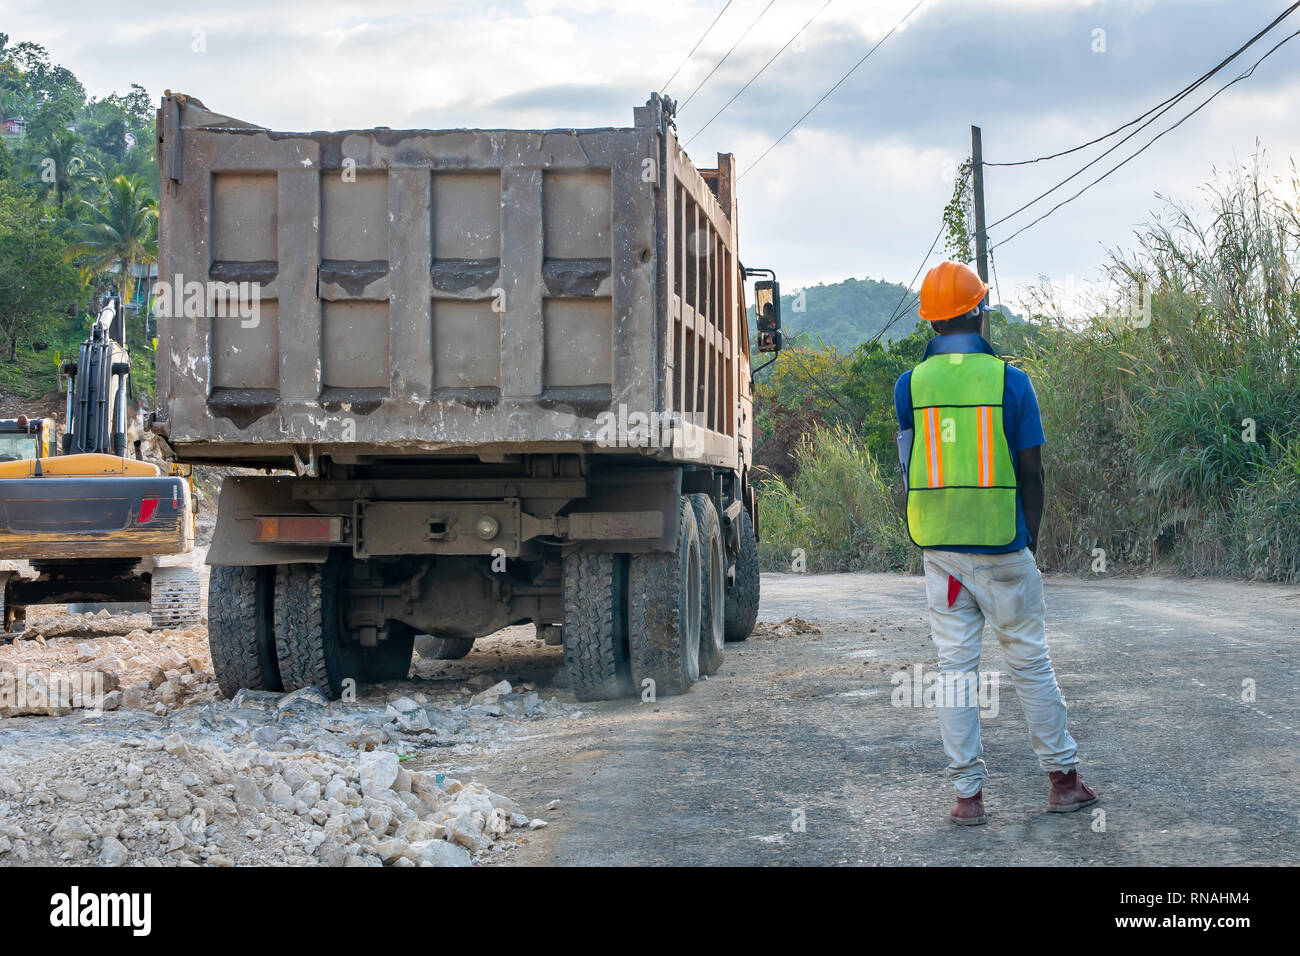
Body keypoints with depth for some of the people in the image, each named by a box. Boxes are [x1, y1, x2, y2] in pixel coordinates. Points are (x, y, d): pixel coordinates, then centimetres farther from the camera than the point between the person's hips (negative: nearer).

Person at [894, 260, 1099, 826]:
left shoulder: (910, 385, 0)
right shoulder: (1010, 380, -5)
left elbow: (908, 471, 4)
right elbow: (1031, 472, -3)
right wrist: (1030, 539, 7)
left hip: (940, 547, 2)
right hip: (1003, 546, -2)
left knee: (955, 667, 5)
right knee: (1029, 661, 10)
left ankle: (968, 794, 5)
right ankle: (1063, 779, 19)